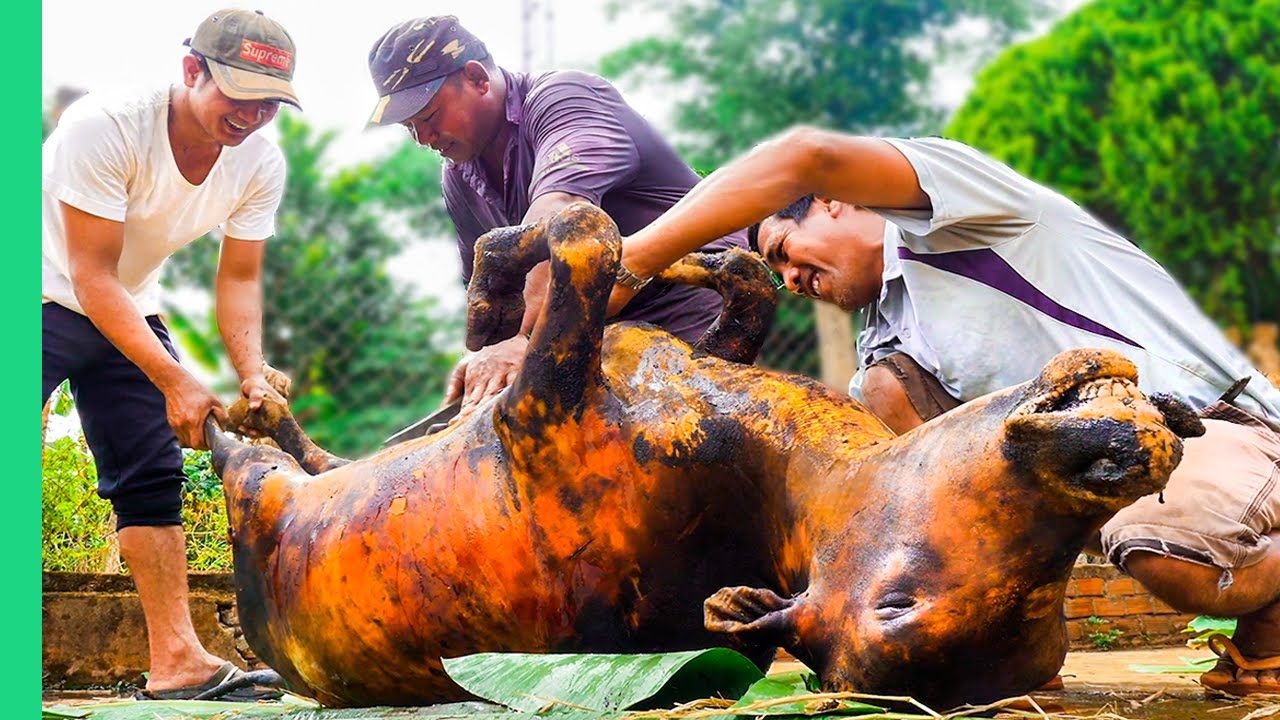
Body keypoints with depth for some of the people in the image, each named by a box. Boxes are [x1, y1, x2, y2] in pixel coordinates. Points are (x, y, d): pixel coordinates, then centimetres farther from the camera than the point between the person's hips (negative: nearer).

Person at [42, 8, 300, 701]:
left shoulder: (259, 163, -11)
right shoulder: (105, 125, -30)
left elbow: (239, 278, -2)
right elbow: (91, 276, -28)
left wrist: (253, 376, -20)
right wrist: (175, 381, -31)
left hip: (130, 312, 7)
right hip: (44, 299, -6)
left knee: (154, 476, 1)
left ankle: (175, 659, 2)